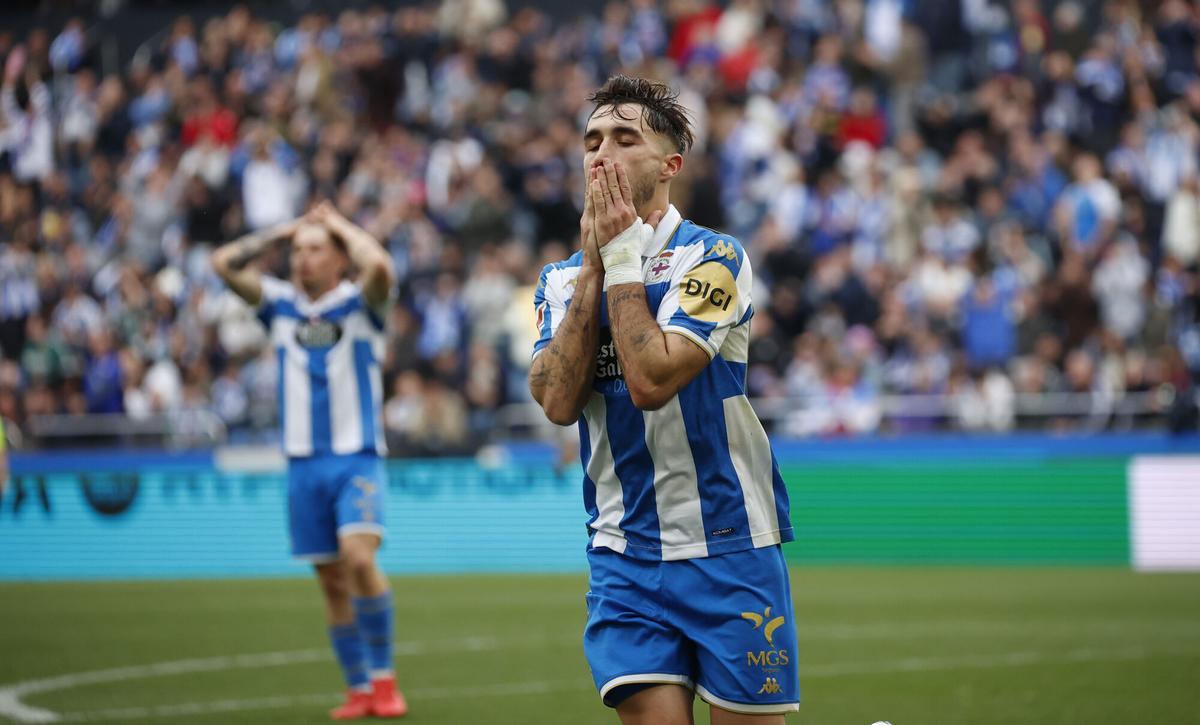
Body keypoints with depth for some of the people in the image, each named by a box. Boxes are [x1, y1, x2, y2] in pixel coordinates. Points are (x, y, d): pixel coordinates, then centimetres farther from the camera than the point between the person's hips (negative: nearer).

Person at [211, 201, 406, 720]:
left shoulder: (359, 304, -1)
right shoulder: (281, 304, 11)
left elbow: (380, 268, -22)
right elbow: (224, 263, 5)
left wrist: (341, 225, -6)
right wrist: (282, 231, 8)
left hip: (357, 458, -4)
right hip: (304, 463, 4)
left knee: (359, 557, -22)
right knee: (332, 582, 4)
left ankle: (384, 676, -13)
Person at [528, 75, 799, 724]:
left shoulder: (711, 256, -7)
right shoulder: (562, 278, 9)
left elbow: (651, 380, -20)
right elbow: (558, 400, -8)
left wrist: (622, 260, -13)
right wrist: (593, 265, -8)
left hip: (727, 551, -4)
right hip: (623, 558, 4)